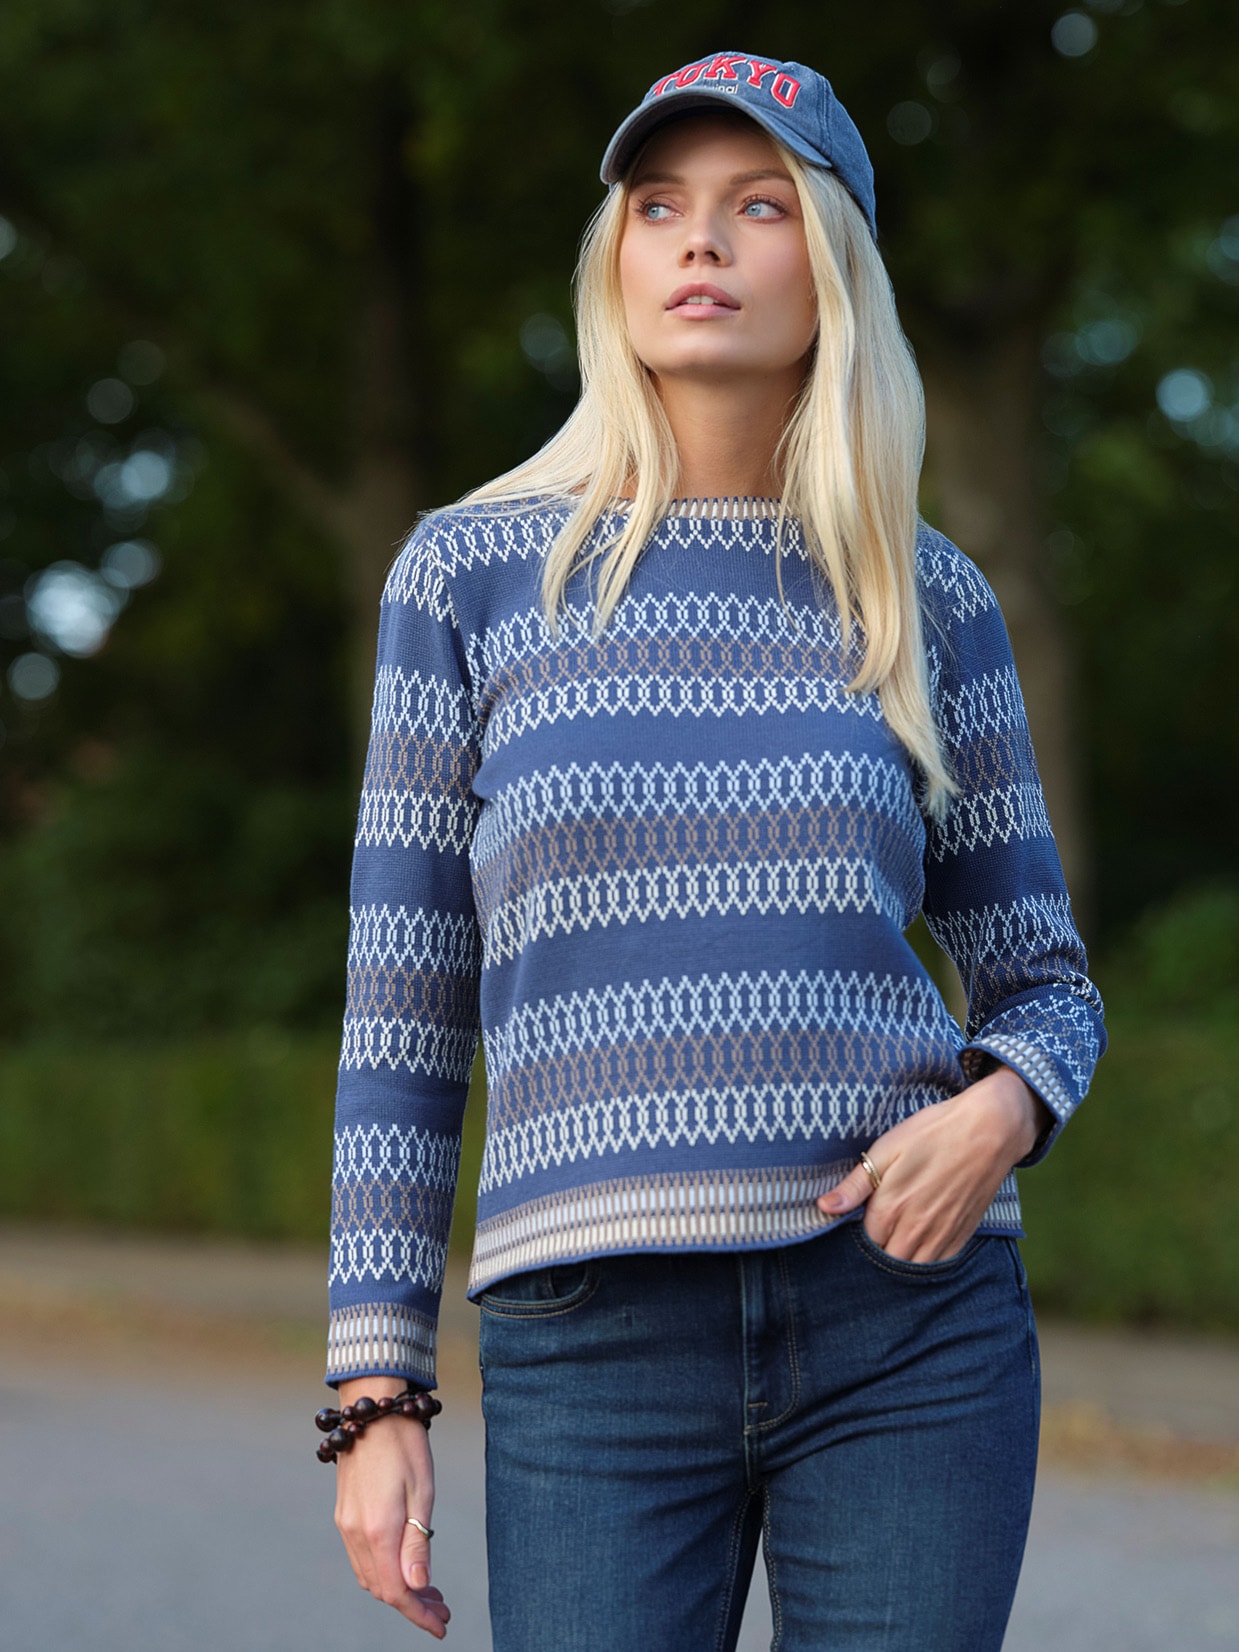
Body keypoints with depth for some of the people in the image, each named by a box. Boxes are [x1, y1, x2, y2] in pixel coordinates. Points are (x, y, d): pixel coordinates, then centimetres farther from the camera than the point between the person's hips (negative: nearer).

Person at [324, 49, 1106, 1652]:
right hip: (598, 1344, -1)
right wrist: (376, 1397, 0)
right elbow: (403, 1015, 5)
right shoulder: (470, 572, 4)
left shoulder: (922, 595, 8)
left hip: (909, 1332, 1)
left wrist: (999, 1114, -10)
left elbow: (1043, 983, 14)